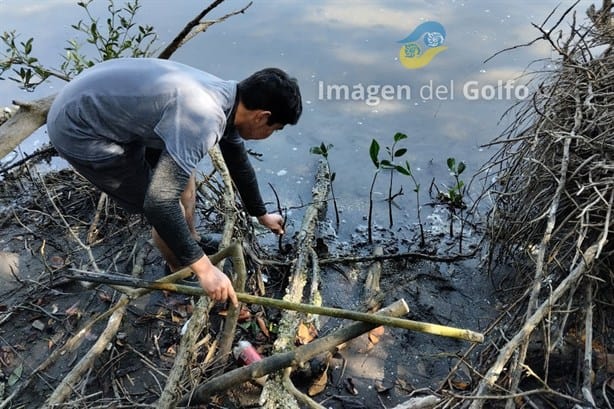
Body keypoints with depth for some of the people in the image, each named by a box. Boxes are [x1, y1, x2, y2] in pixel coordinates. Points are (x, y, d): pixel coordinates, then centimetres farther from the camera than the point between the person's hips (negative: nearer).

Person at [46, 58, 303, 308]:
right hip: (78, 130, -9)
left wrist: (261, 214, 28)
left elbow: (239, 164, 15)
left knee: (181, 169, 18)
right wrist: (204, 268, -28)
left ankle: (192, 242, 38)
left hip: (103, 99, 9)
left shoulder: (228, 98, -1)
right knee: (169, 210, -3)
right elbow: (160, 203, -35)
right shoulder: (203, 121, -32)